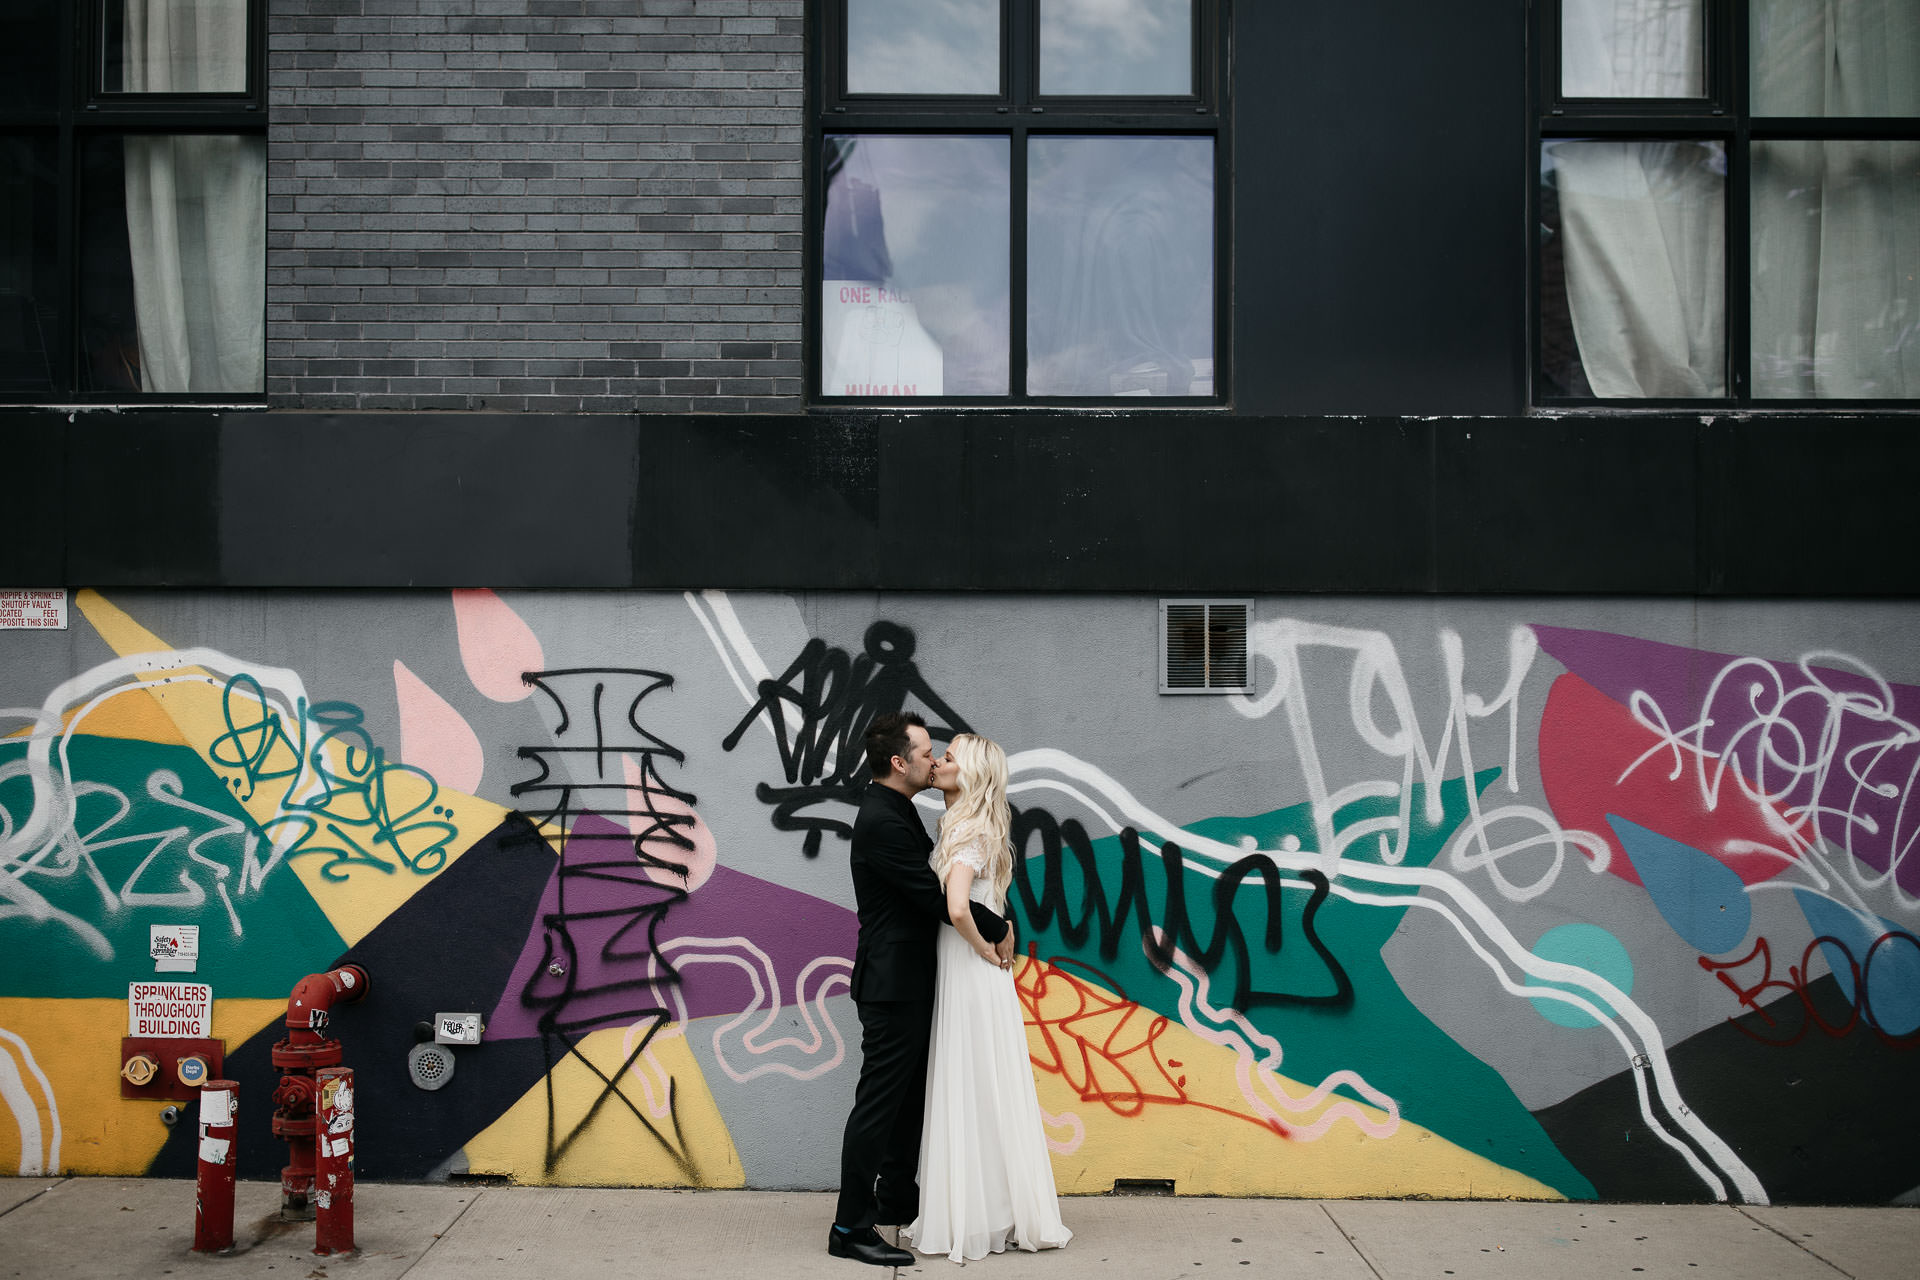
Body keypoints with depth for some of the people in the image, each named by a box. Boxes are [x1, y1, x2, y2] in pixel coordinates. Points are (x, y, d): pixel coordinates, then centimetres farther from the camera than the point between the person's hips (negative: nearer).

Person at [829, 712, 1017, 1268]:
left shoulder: (895, 811, 12)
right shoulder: (882, 820, -21)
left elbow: (928, 880, 19)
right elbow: (935, 897, -22)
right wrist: (1000, 929, -11)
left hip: (908, 980, 10)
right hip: (892, 985, -10)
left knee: (909, 1094, 19)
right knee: (879, 1101, -5)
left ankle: (896, 1199, 33)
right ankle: (851, 1227, 1)